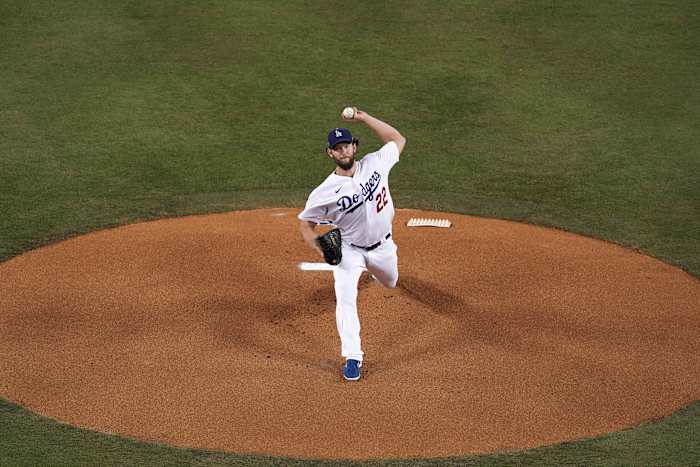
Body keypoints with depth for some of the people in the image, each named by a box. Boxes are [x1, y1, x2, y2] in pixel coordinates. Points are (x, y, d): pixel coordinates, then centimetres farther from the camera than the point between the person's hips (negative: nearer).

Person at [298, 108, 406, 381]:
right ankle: (352, 357, -11)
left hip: (382, 246, 4)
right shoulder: (325, 192, -25)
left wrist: (364, 118, -14)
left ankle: (372, 268, 64)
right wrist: (321, 251, -27)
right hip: (348, 250, -4)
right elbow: (305, 222, -10)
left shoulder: (374, 164, -17)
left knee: (390, 283, 27)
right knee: (346, 299, -20)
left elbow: (398, 140, -5)